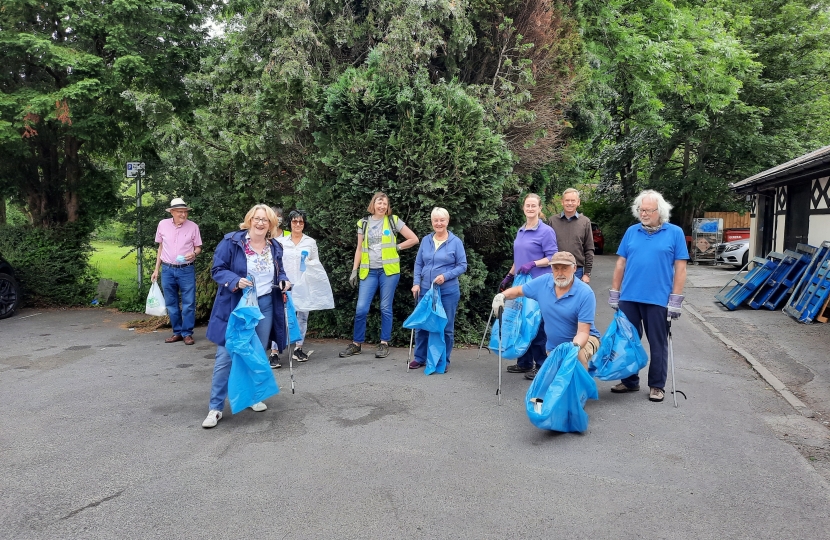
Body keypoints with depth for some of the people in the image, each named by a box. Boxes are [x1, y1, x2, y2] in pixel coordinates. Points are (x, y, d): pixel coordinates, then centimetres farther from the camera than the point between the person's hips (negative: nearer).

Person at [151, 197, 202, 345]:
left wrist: (194, 254, -19)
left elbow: (198, 247, 4)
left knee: (189, 303, -1)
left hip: (186, 270, -2)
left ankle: (187, 333, 9)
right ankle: (177, 332, 21)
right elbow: (160, 247, 11)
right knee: (171, 304, 9)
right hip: (167, 270, 2)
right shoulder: (163, 224, 1)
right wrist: (156, 269, 11)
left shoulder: (193, 226, -4)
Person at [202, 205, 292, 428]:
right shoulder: (231, 242, -10)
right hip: (235, 306, -4)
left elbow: (279, 271, 19)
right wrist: (235, 281, -27)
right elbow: (217, 270, -9)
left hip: (265, 306, 5)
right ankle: (216, 407, 6)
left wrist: (284, 281, -3)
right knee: (225, 355, -3)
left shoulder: (275, 247, 5)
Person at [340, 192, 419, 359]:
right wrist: (354, 270, 7)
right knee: (361, 308, -3)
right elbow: (359, 249, 12)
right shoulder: (363, 223, 10)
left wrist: (397, 247, 0)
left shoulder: (394, 221, 3)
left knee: (385, 308, 3)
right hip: (368, 271, 2)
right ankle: (356, 344, 11)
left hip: (388, 270, -2)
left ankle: (384, 344, 14)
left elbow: (414, 239, 5)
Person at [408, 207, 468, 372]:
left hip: (448, 292, -3)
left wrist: (445, 276, -16)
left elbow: (462, 265, -3)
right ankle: (420, 358, 23)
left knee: (446, 326, 5)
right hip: (425, 290, 3)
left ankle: (444, 361, 18)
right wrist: (416, 283, -1)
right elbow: (418, 263, 10)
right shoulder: (426, 240, 6)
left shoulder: (456, 242, -4)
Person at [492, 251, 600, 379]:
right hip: (553, 345, 5)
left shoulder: (585, 294, -25)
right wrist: (501, 296, -16)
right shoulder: (544, 282, -12)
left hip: (581, 340, -4)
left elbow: (583, 331, -27)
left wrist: (575, 347, -47)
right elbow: (518, 291, 5)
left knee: (578, 355, -37)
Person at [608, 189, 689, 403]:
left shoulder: (675, 233, -2)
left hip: (658, 299, -3)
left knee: (658, 344, 7)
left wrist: (676, 300, -8)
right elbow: (621, 264, 9)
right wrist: (614, 294, 6)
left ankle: (657, 385, 21)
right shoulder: (631, 231, 7)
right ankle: (630, 381, 27)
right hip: (629, 298, 3)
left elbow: (680, 268, -3)